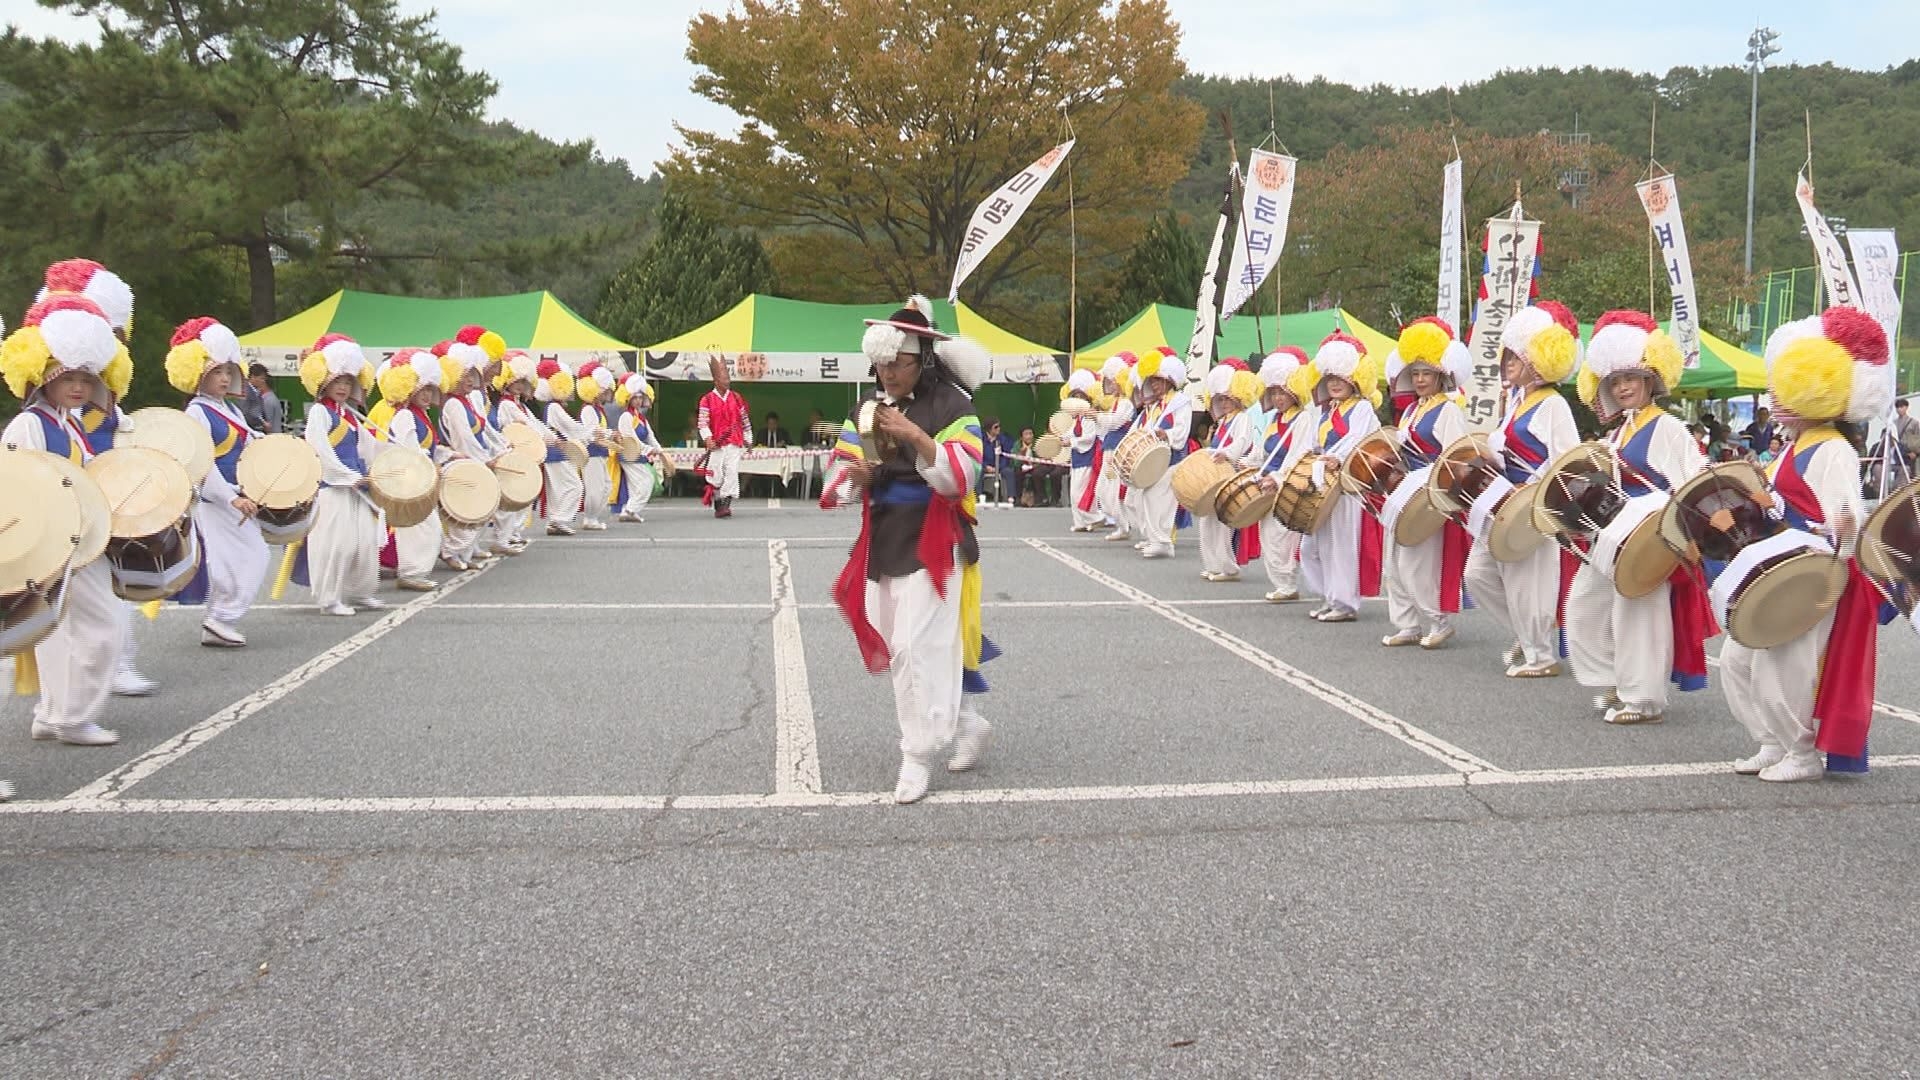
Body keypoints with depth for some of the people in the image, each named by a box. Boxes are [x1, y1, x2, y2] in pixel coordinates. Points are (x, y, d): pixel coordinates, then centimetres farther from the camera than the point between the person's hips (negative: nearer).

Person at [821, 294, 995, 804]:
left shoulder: (952, 406, -10)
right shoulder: (868, 408, 9)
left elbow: (961, 479, -19)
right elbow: (839, 480, 8)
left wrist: (918, 438, -31)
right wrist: (855, 477, -15)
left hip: (933, 546, -7)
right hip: (882, 545, 7)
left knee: (918, 648, -11)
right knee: (892, 647, 13)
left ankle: (917, 758, 1)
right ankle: (967, 722, 31)